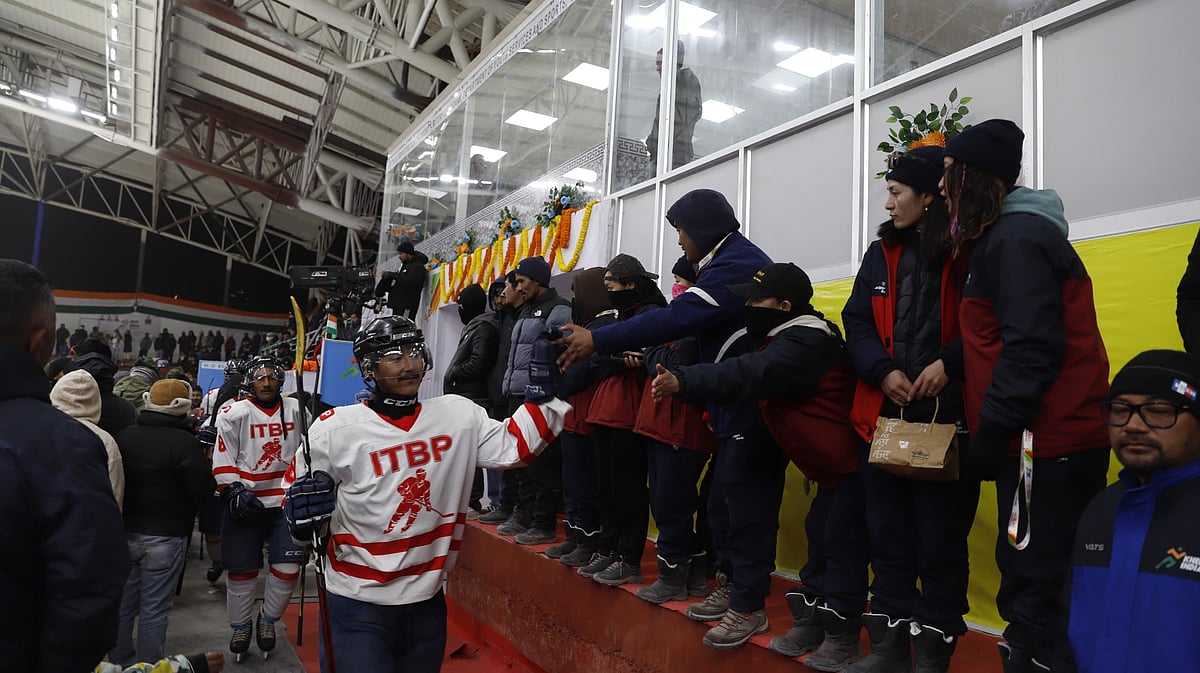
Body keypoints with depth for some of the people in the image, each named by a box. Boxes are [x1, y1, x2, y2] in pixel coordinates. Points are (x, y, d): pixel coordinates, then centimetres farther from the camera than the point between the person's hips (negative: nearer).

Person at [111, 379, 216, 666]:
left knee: (123, 604, 17)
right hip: (165, 536, -6)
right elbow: (204, 489, -16)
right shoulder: (185, 442, -18)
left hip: (125, 532, 6)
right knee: (154, 609, 4)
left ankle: (120, 662, 31)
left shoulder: (125, 436, 1)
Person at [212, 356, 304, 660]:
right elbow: (223, 460, -5)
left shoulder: (296, 409, 0)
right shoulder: (234, 414, -6)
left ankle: (268, 620, 26)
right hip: (244, 501, -1)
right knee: (242, 570, 8)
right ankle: (240, 626, 32)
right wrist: (233, 492, -14)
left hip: (285, 502, 2)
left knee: (288, 568, 0)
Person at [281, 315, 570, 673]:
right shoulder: (335, 429, -11)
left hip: (427, 601, 4)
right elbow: (297, 493, 0)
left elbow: (512, 446, 3)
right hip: (360, 605, -4)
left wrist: (541, 393, -7)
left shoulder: (458, 414, -2)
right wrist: (304, 514, -21)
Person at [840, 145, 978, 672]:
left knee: (941, 539, 3)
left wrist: (949, 363, -21)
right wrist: (883, 372, -10)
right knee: (887, 533, 11)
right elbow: (857, 324, 5)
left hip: (947, 416, -5)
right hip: (884, 414, 5)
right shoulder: (882, 253, 12)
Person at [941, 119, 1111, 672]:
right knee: (1029, 575, 15)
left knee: (1035, 586, -4)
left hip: (1046, 443, -10)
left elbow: (1032, 348, -21)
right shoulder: (1003, 236, 19)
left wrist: (988, 436, -18)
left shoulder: (1016, 239, -13)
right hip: (1047, 437, 10)